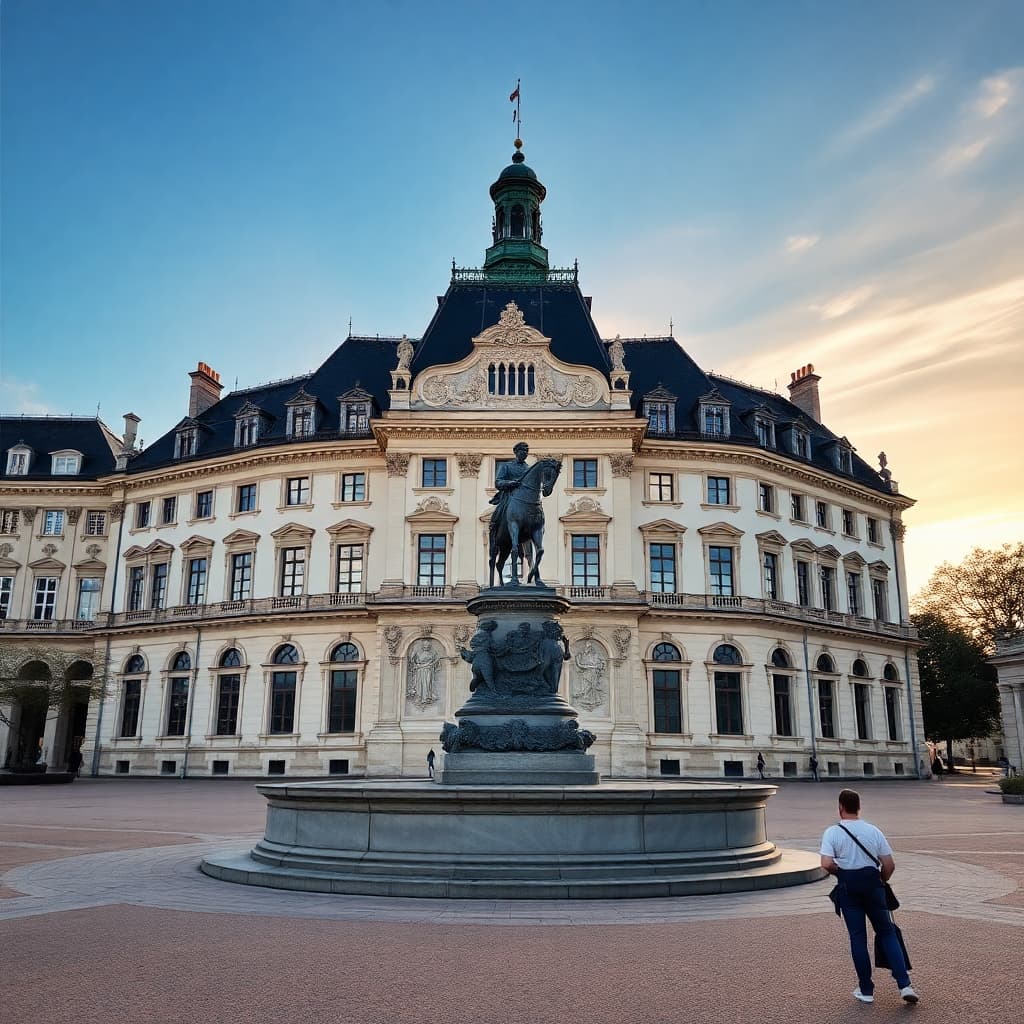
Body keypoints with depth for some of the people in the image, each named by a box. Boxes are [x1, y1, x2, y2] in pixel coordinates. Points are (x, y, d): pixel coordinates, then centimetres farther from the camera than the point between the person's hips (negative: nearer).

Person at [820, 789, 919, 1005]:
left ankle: (866, 990, 14)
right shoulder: (873, 831, -1)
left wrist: (841, 872, 1)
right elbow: (889, 865, 0)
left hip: (848, 887, -2)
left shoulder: (832, 832, -9)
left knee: (858, 937, 7)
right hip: (872, 883, 2)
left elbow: (826, 864, -19)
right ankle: (904, 985, 4)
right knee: (887, 932, 13)